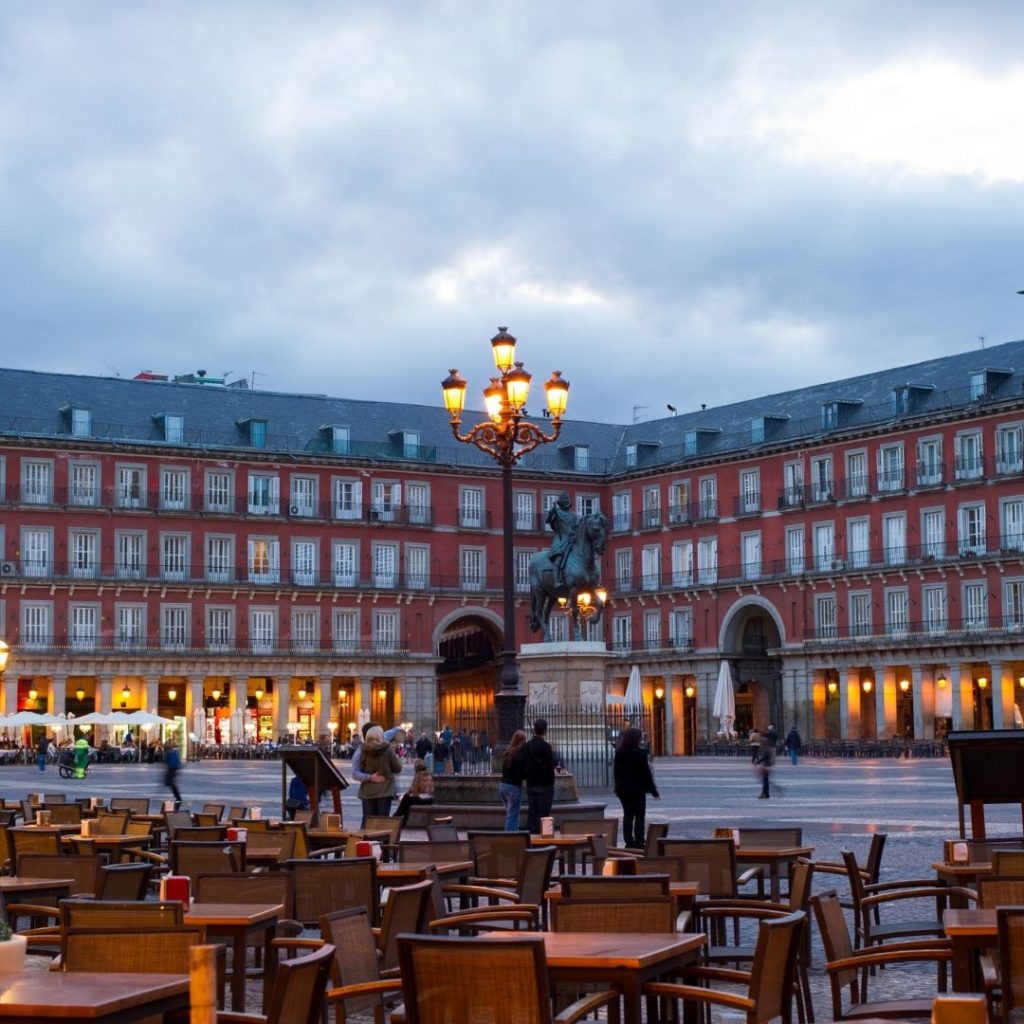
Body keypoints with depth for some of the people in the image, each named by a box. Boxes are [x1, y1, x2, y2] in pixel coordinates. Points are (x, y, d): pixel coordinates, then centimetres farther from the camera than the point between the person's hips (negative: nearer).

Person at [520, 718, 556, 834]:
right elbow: (549, 768, -17)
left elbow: (522, 766, 7)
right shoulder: (546, 746, -14)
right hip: (544, 785, -6)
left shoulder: (526, 746, 5)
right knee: (543, 815, -3)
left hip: (530, 785, 6)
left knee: (532, 815, 9)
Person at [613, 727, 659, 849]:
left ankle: (629, 841, 9)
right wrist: (653, 790, -5)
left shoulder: (619, 754, 4)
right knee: (639, 816, 0)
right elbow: (646, 774, -11)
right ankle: (639, 842, -5)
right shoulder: (640, 753, -13)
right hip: (638, 789, -5)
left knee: (627, 815, 10)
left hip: (623, 789, 5)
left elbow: (616, 772, 10)